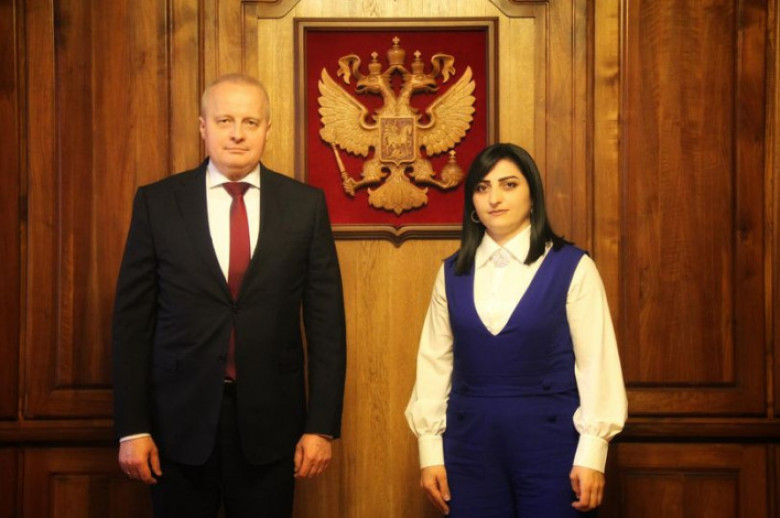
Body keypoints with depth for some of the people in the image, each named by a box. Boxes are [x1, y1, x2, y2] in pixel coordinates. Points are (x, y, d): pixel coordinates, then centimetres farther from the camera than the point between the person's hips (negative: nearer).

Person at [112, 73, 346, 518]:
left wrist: (322, 425, -3)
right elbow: (132, 319, 0)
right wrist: (131, 427, -3)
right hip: (180, 420, 0)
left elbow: (326, 320, 1)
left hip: (270, 422, 0)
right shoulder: (157, 202, 0)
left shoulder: (306, 205, 0)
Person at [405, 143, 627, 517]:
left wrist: (591, 455, -9)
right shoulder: (452, 273, 5)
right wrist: (430, 451, 2)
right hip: (471, 440, 3)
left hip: (549, 438, -2)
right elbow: (434, 362, 5)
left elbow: (596, 363, -6)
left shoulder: (572, 267, -4)